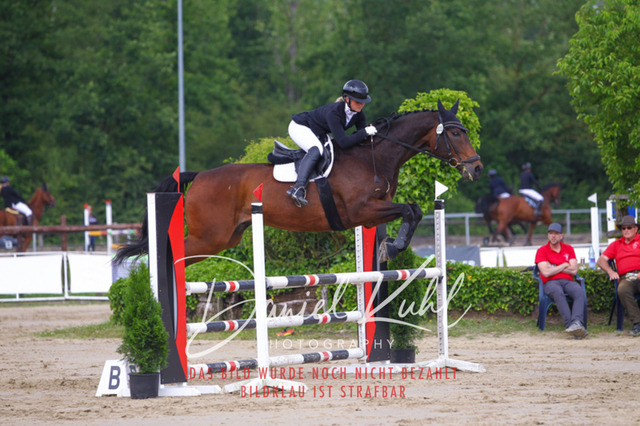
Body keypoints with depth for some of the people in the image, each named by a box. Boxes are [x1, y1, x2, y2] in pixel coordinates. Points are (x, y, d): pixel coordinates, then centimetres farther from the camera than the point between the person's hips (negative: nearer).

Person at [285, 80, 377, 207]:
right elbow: (343, 142, -40)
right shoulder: (334, 112, -36)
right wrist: (364, 132, -39)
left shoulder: (359, 114, -13)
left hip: (319, 134, 10)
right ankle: (299, 187, -45)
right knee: (315, 150, -34)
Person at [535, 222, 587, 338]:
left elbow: (574, 270, 4)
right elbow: (546, 273, -6)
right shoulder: (541, 251, 8)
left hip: (568, 281, 3)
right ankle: (570, 324, -52)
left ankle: (577, 322, -53)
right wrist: (564, 265, 2)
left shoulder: (569, 249, 17)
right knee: (558, 293, -39)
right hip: (551, 283, -3)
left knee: (579, 291, -32)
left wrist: (553, 267, 0)